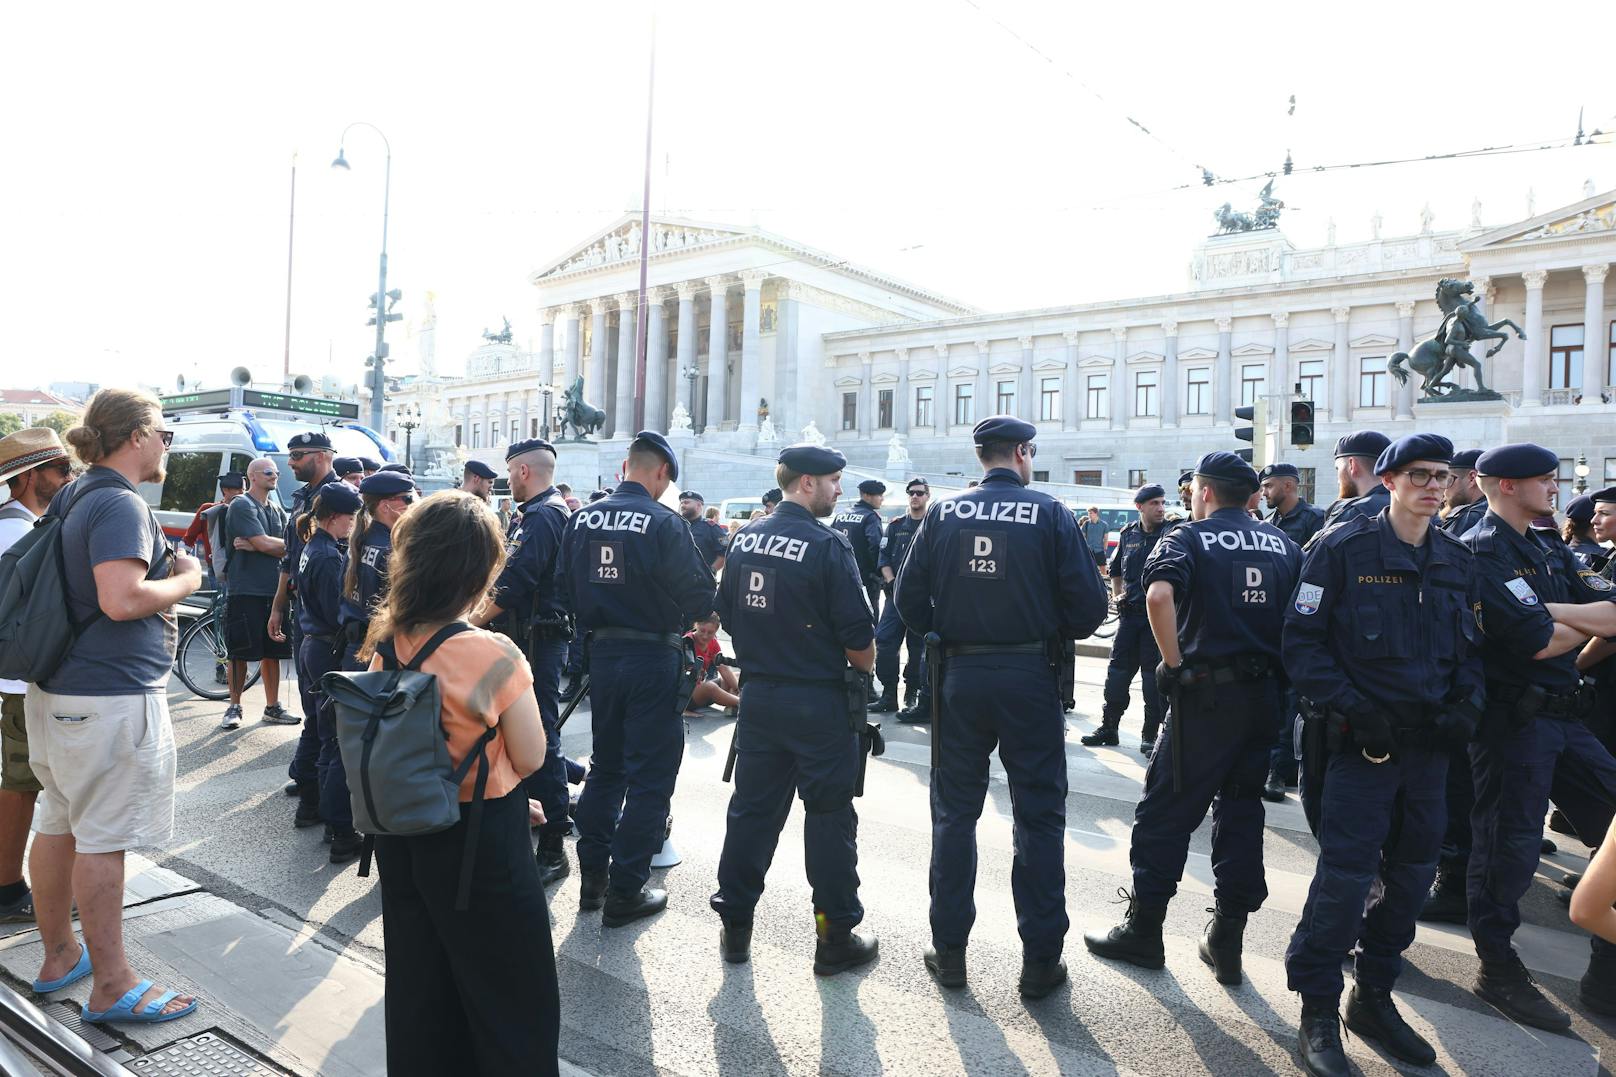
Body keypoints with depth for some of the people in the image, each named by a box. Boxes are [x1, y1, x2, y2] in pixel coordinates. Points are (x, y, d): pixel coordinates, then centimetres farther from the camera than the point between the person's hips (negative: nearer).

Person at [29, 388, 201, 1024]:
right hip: (111, 693, -10)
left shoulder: (72, 497, 13)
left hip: (59, 686, 10)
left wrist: (161, 580, 15)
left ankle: (59, 955, 33)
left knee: (58, 822, 18)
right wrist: (186, 580, -12)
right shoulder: (120, 504, -18)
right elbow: (120, 599, -28)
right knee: (102, 838, -3)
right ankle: (112, 987, 7)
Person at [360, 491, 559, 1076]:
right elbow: (531, 757, -14)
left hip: (403, 833, 7)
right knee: (510, 1002, 11)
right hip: (480, 841, -6)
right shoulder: (494, 654, -24)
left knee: (419, 986, 23)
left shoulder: (385, 644, -4)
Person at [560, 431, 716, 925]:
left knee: (606, 766, 20)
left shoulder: (581, 519, 1)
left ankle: (592, 876, 28)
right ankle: (624, 892, 11)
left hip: (602, 655, 6)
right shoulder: (664, 523, -16)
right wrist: (682, 614, 6)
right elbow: (701, 596, -15)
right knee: (650, 776, 5)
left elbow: (568, 589, 7)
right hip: (653, 658, -6)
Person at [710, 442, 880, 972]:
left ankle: (734, 926, 25)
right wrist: (865, 667, 4)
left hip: (758, 695, 6)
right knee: (829, 819, 7)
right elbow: (858, 640, -16)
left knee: (752, 809, 15)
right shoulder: (827, 545, -16)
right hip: (820, 703, -6)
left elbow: (728, 614, 12)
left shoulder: (744, 540, 3)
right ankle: (836, 938, 17)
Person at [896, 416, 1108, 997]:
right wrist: (1056, 633, 11)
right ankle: (1040, 960, 16)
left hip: (959, 677, 2)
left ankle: (949, 949, 21)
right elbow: (1089, 604, -9)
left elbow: (908, 595, -1)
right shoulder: (1049, 513, -6)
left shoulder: (942, 513, 0)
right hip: (1028, 679, -2)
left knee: (955, 812, 13)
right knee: (1039, 818, 9)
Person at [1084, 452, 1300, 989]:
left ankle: (1143, 931, 14)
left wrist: (1174, 662, -16)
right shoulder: (1283, 543, 11)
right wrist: (1282, 665, 12)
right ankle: (1227, 940, 19)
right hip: (1266, 695, 6)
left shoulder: (1189, 537, -5)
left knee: (1166, 809, 5)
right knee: (1241, 810, 14)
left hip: (1207, 694, -5)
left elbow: (1159, 594, -25)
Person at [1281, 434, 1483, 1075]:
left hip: (1430, 741, 6)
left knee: (1413, 872, 13)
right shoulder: (1343, 548, -8)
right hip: (1364, 740, -6)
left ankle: (1374, 997, 31)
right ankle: (1318, 1011, 9)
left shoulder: (1457, 560, 10)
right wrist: (1349, 707, -18)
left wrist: (1468, 703, -1)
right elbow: (1302, 641, -10)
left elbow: (1470, 648, 17)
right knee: (1346, 872, -6)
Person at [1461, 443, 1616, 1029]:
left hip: (1565, 714, 9)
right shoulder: (1481, 552, -12)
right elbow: (1539, 642, -19)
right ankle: (1498, 971, 16)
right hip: (1515, 716, -9)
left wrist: (1551, 611, -14)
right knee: (1509, 845, 0)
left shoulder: (1551, 553, 17)